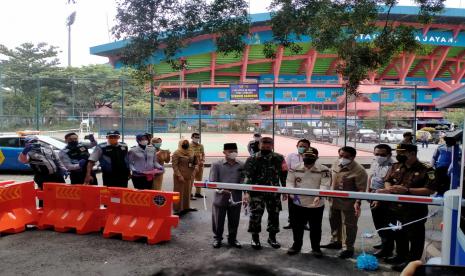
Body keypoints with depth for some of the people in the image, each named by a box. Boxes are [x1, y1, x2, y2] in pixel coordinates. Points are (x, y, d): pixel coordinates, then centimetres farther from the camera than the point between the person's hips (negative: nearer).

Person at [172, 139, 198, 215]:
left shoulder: (191, 152, 10)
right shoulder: (176, 153, -9)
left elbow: (195, 163, 17)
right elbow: (174, 165, -13)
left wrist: (195, 157, -4)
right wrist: (179, 176, -19)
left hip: (189, 176, 6)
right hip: (181, 176, -6)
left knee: (187, 191, 14)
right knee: (179, 192, -1)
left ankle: (186, 207, 26)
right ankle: (178, 209, 7)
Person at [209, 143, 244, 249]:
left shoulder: (242, 165, 4)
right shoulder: (216, 165, 0)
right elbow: (212, 181, -6)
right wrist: (221, 190, -23)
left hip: (236, 198, 2)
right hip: (220, 198, -1)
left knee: (234, 221, 13)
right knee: (218, 221, 10)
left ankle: (232, 239, 33)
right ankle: (217, 238, 31)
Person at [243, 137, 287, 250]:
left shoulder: (279, 159, 4)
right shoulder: (252, 159, -3)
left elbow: (284, 175, 9)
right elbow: (247, 177, -10)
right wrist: (246, 192, -19)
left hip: (274, 192, 2)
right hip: (257, 192, -2)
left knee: (274, 214, 10)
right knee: (255, 215, 0)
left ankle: (272, 237, 29)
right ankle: (255, 238, 18)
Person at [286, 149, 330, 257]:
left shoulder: (324, 170, -8)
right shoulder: (295, 169, -4)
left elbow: (325, 185, -15)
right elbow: (290, 182, -1)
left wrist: (319, 196, -32)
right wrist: (292, 192, -20)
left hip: (316, 205, -1)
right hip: (297, 203, 2)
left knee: (315, 227, 12)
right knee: (297, 226, 14)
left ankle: (316, 247, 32)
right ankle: (297, 245, 34)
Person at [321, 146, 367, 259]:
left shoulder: (359, 170, -21)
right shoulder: (335, 165, 1)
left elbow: (361, 189, -22)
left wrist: (357, 202, -32)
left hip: (348, 203, -7)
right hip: (334, 201, 8)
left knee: (349, 226, 5)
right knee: (334, 222, 22)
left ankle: (349, 248, 20)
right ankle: (336, 241, 42)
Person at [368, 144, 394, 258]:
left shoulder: (391, 167, -23)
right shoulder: (375, 163, 5)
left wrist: (380, 199, -27)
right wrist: (369, 192, 14)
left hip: (386, 199, -9)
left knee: (386, 224, 3)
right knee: (377, 222, 20)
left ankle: (387, 249, 16)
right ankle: (385, 243, 38)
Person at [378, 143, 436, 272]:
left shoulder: (426, 169, -12)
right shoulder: (396, 166, 7)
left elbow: (430, 190, -19)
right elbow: (387, 180, 11)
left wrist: (407, 190, -26)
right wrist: (389, 189, -13)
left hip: (415, 210, -7)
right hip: (395, 208, 7)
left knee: (414, 236, 5)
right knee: (398, 234, 21)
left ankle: (412, 261, 20)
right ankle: (401, 256, 39)